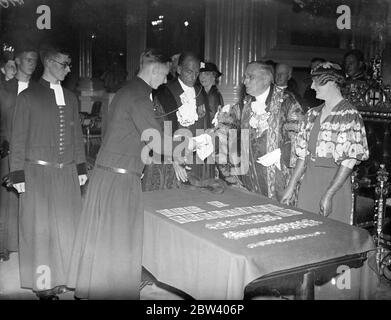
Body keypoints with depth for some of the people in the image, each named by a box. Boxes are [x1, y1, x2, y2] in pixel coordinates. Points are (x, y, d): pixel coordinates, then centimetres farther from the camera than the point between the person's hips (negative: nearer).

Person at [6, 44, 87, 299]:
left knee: (68, 225, 5)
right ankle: (43, 282, 11)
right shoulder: (28, 97, -1)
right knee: (40, 228, 2)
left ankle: (64, 276, 17)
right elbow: (18, 138, -1)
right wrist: (18, 174, -6)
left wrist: (81, 167, 11)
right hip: (38, 171, -4)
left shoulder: (70, 98, 12)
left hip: (68, 172, 4)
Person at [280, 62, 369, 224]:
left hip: (335, 181, -6)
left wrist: (328, 195, -19)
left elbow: (349, 161, -14)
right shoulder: (313, 114, 11)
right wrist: (291, 187, 9)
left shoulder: (349, 115, -9)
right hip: (309, 179, 6)